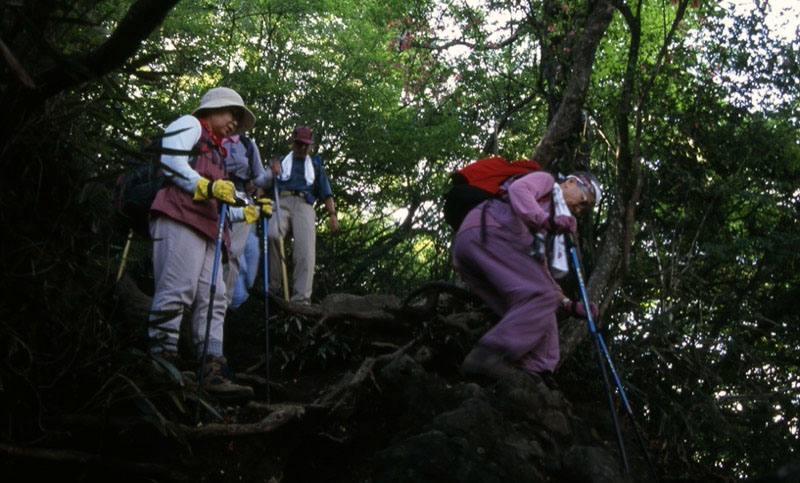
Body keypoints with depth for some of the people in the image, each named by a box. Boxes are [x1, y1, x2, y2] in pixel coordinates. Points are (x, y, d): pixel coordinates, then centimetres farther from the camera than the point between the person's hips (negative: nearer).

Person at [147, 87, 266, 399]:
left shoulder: (215, 152, 38)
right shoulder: (189, 125, 13)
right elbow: (170, 162, -7)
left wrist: (250, 212, 29)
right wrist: (208, 186, -17)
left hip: (207, 231, 9)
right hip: (179, 220, -9)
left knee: (212, 300, -3)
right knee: (178, 291, -20)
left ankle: (213, 371, -9)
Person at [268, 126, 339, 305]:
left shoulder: (315, 166, 31)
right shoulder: (280, 161, 29)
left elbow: (326, 194, 22)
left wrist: (332, 214, 6)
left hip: (304, 205, 1)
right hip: (280, 202, -1)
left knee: (305, 250, -22)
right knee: (272, 235, -34)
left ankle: (301, 298, -31)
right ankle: (272, 285, -28)